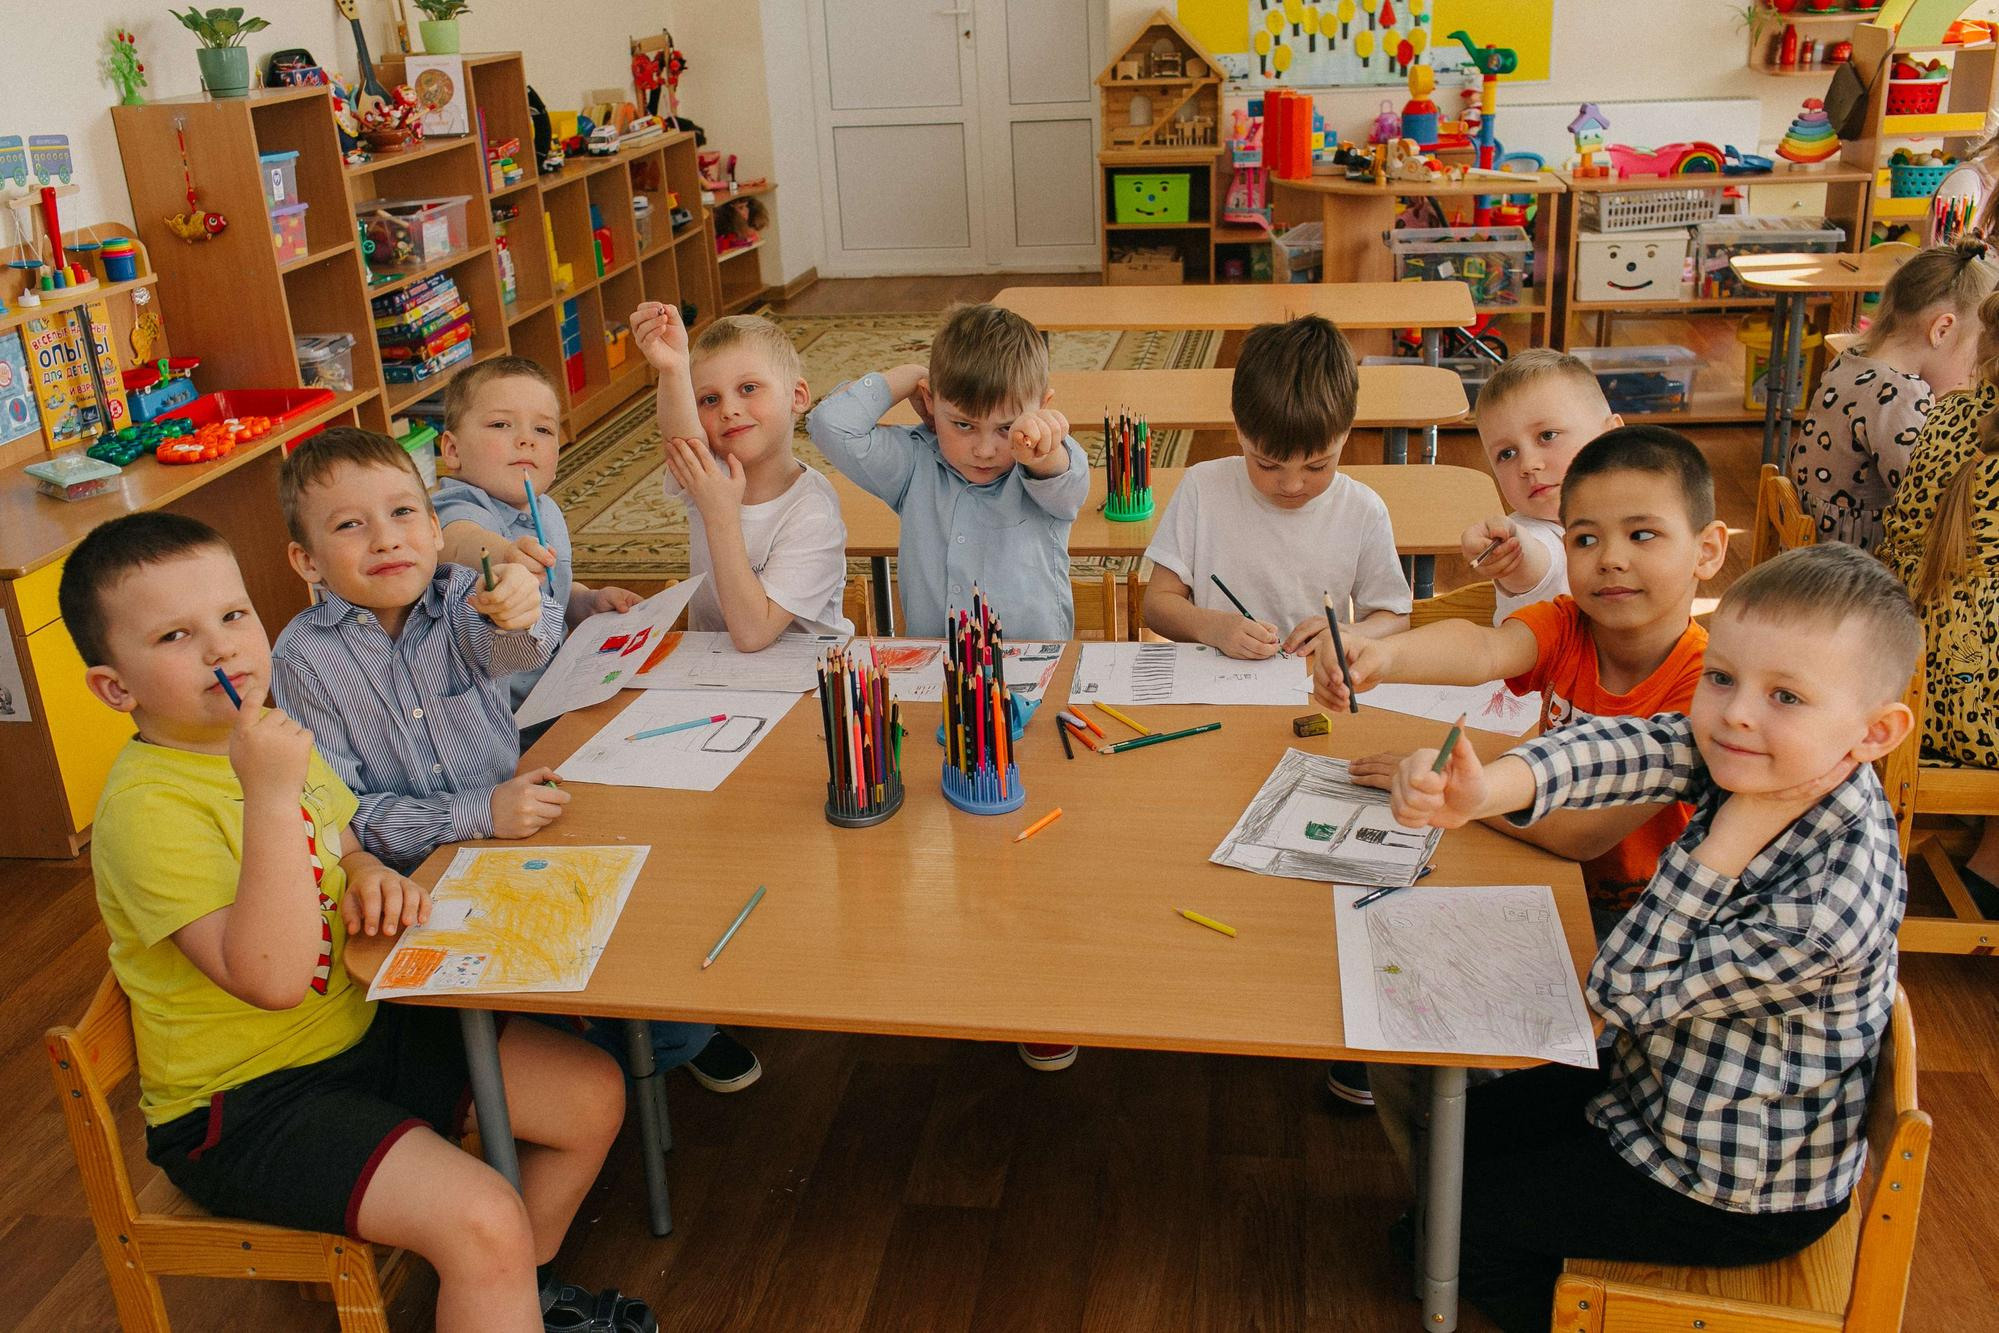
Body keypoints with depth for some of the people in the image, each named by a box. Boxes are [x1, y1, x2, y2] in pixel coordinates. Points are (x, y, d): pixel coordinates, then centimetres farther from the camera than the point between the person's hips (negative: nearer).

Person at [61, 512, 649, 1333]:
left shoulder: (267, 736, 3)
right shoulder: (147, 806, -24)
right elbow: (271, 978, -32)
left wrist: (369, 872, -4)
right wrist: (270, 796, -38)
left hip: (358, 1026, 8)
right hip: (248, 1104, -8)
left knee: (592, 1093, 5)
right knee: (483, 1219, -25)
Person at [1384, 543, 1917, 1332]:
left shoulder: (1831, 907, -37)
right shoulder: (1752, 759, -17)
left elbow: (1625, 992, -29)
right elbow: (1626, 749, -34)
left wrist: (1728, 838, -37)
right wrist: (1487, 788, -54)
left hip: (1737, 1190, -7)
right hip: (1661, 1084, 7)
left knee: (1462, 1213, 2)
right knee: (1467, 1128, 19)